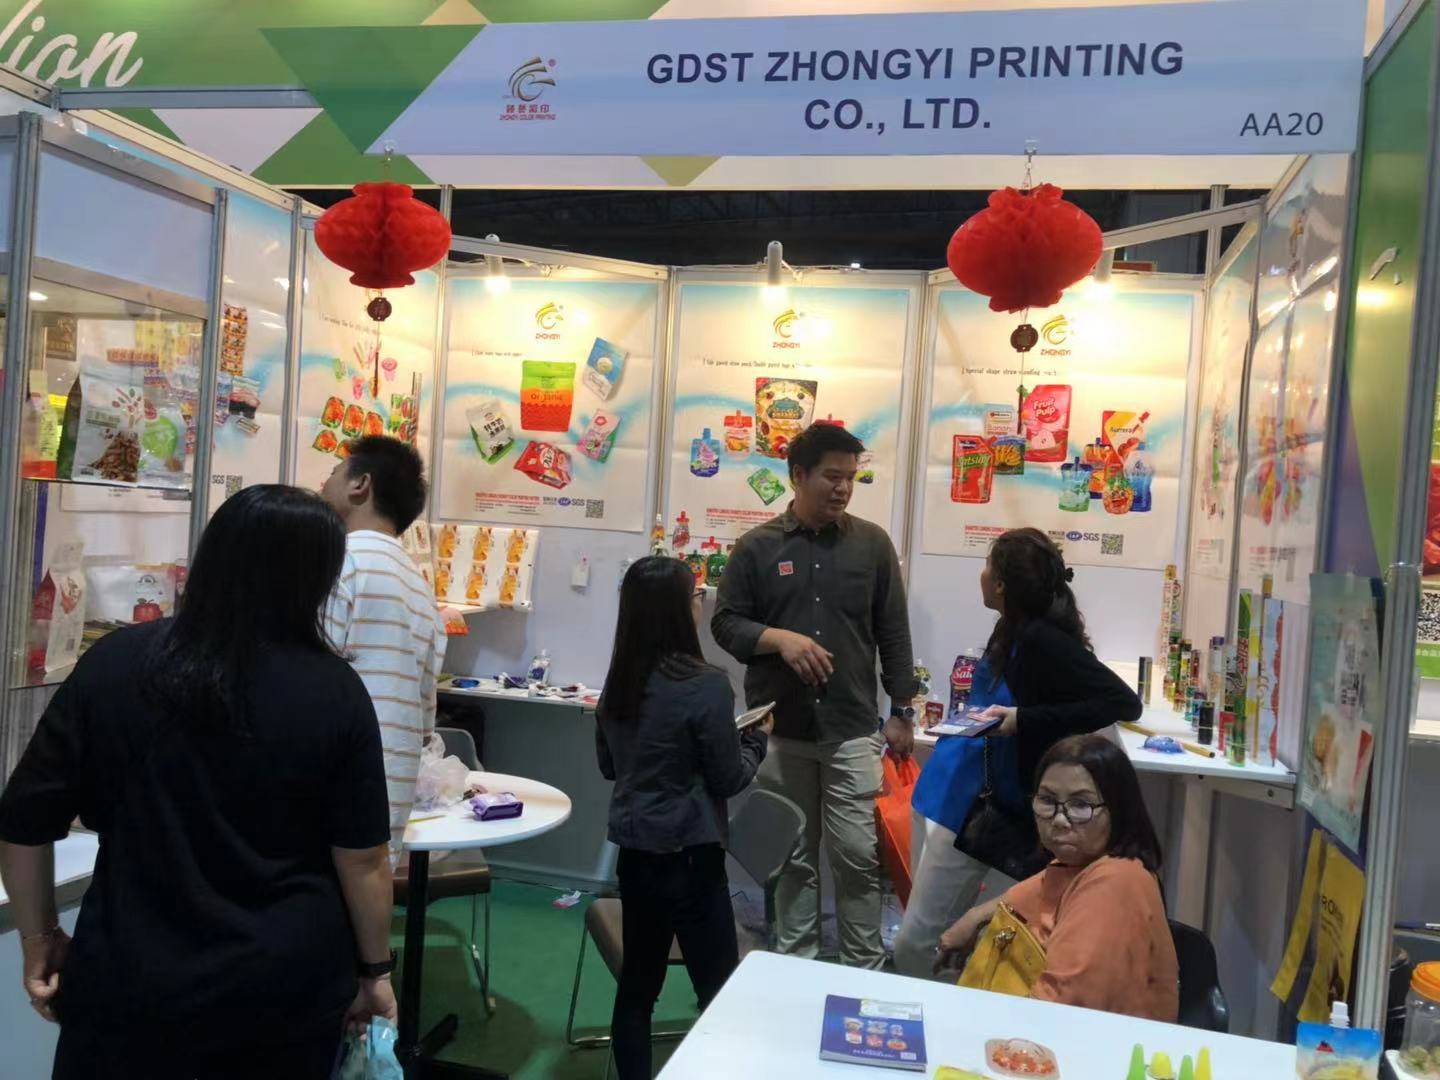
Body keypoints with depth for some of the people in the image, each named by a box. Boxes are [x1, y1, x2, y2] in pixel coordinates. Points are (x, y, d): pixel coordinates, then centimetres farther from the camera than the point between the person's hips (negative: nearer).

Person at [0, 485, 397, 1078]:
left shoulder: (113, 663, -10)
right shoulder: (334, 689, -13)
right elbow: (362, 856, -10)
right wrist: (374, 969, 4)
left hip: (134, 979, 0)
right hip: (290, 979, 0)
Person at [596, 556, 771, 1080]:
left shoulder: (617, 681, 2)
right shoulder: (705, 684, -19)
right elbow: (729, 779, -11)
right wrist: (757, 736, 6)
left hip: (634, 851, 7)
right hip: (689, 856, -7)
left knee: (638, 983, 15)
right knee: (720, 992, 6)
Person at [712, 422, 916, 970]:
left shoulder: (872, 544, 4)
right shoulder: (757, 546, 2)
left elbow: (894, 634, 7)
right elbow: (725, 622, 3)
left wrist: (902, 710, 5)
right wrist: (779, 639, -15)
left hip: (853, 730, 0)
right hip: (779, 730, 0)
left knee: (859, 855, 2)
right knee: (792, 857, 11)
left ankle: (865, 969, 17)